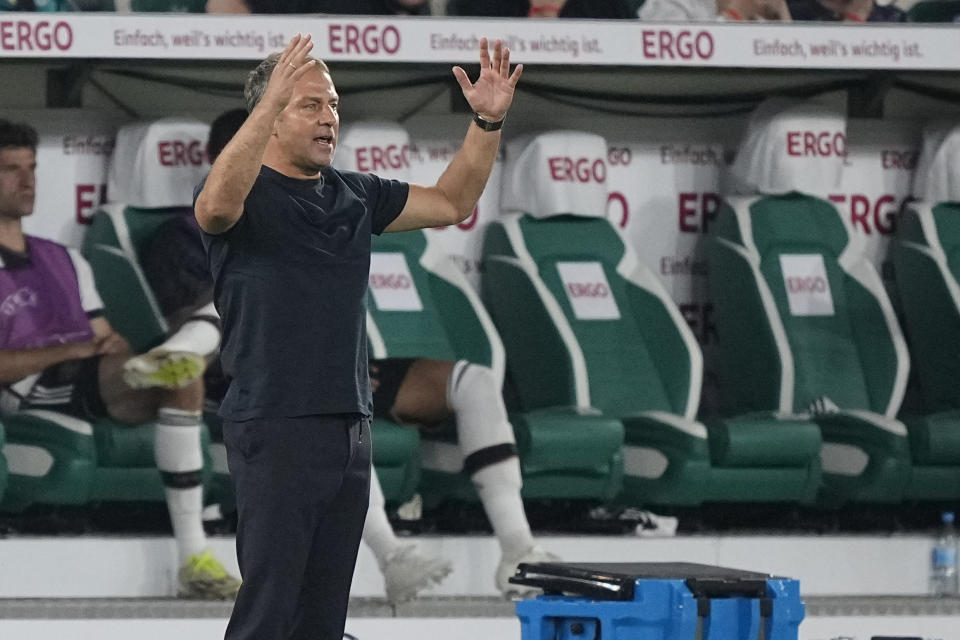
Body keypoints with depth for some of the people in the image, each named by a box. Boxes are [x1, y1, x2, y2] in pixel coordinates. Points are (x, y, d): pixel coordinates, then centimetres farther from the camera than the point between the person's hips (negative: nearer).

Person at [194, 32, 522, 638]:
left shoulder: (355, 195, 16)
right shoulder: (247, 193, -6)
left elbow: (451, 203, 21)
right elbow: (216, 206, -30)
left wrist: (489, 122, 6)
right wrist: (271, 102, -39)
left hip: (349, 426, 7)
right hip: (275, 429, -7)